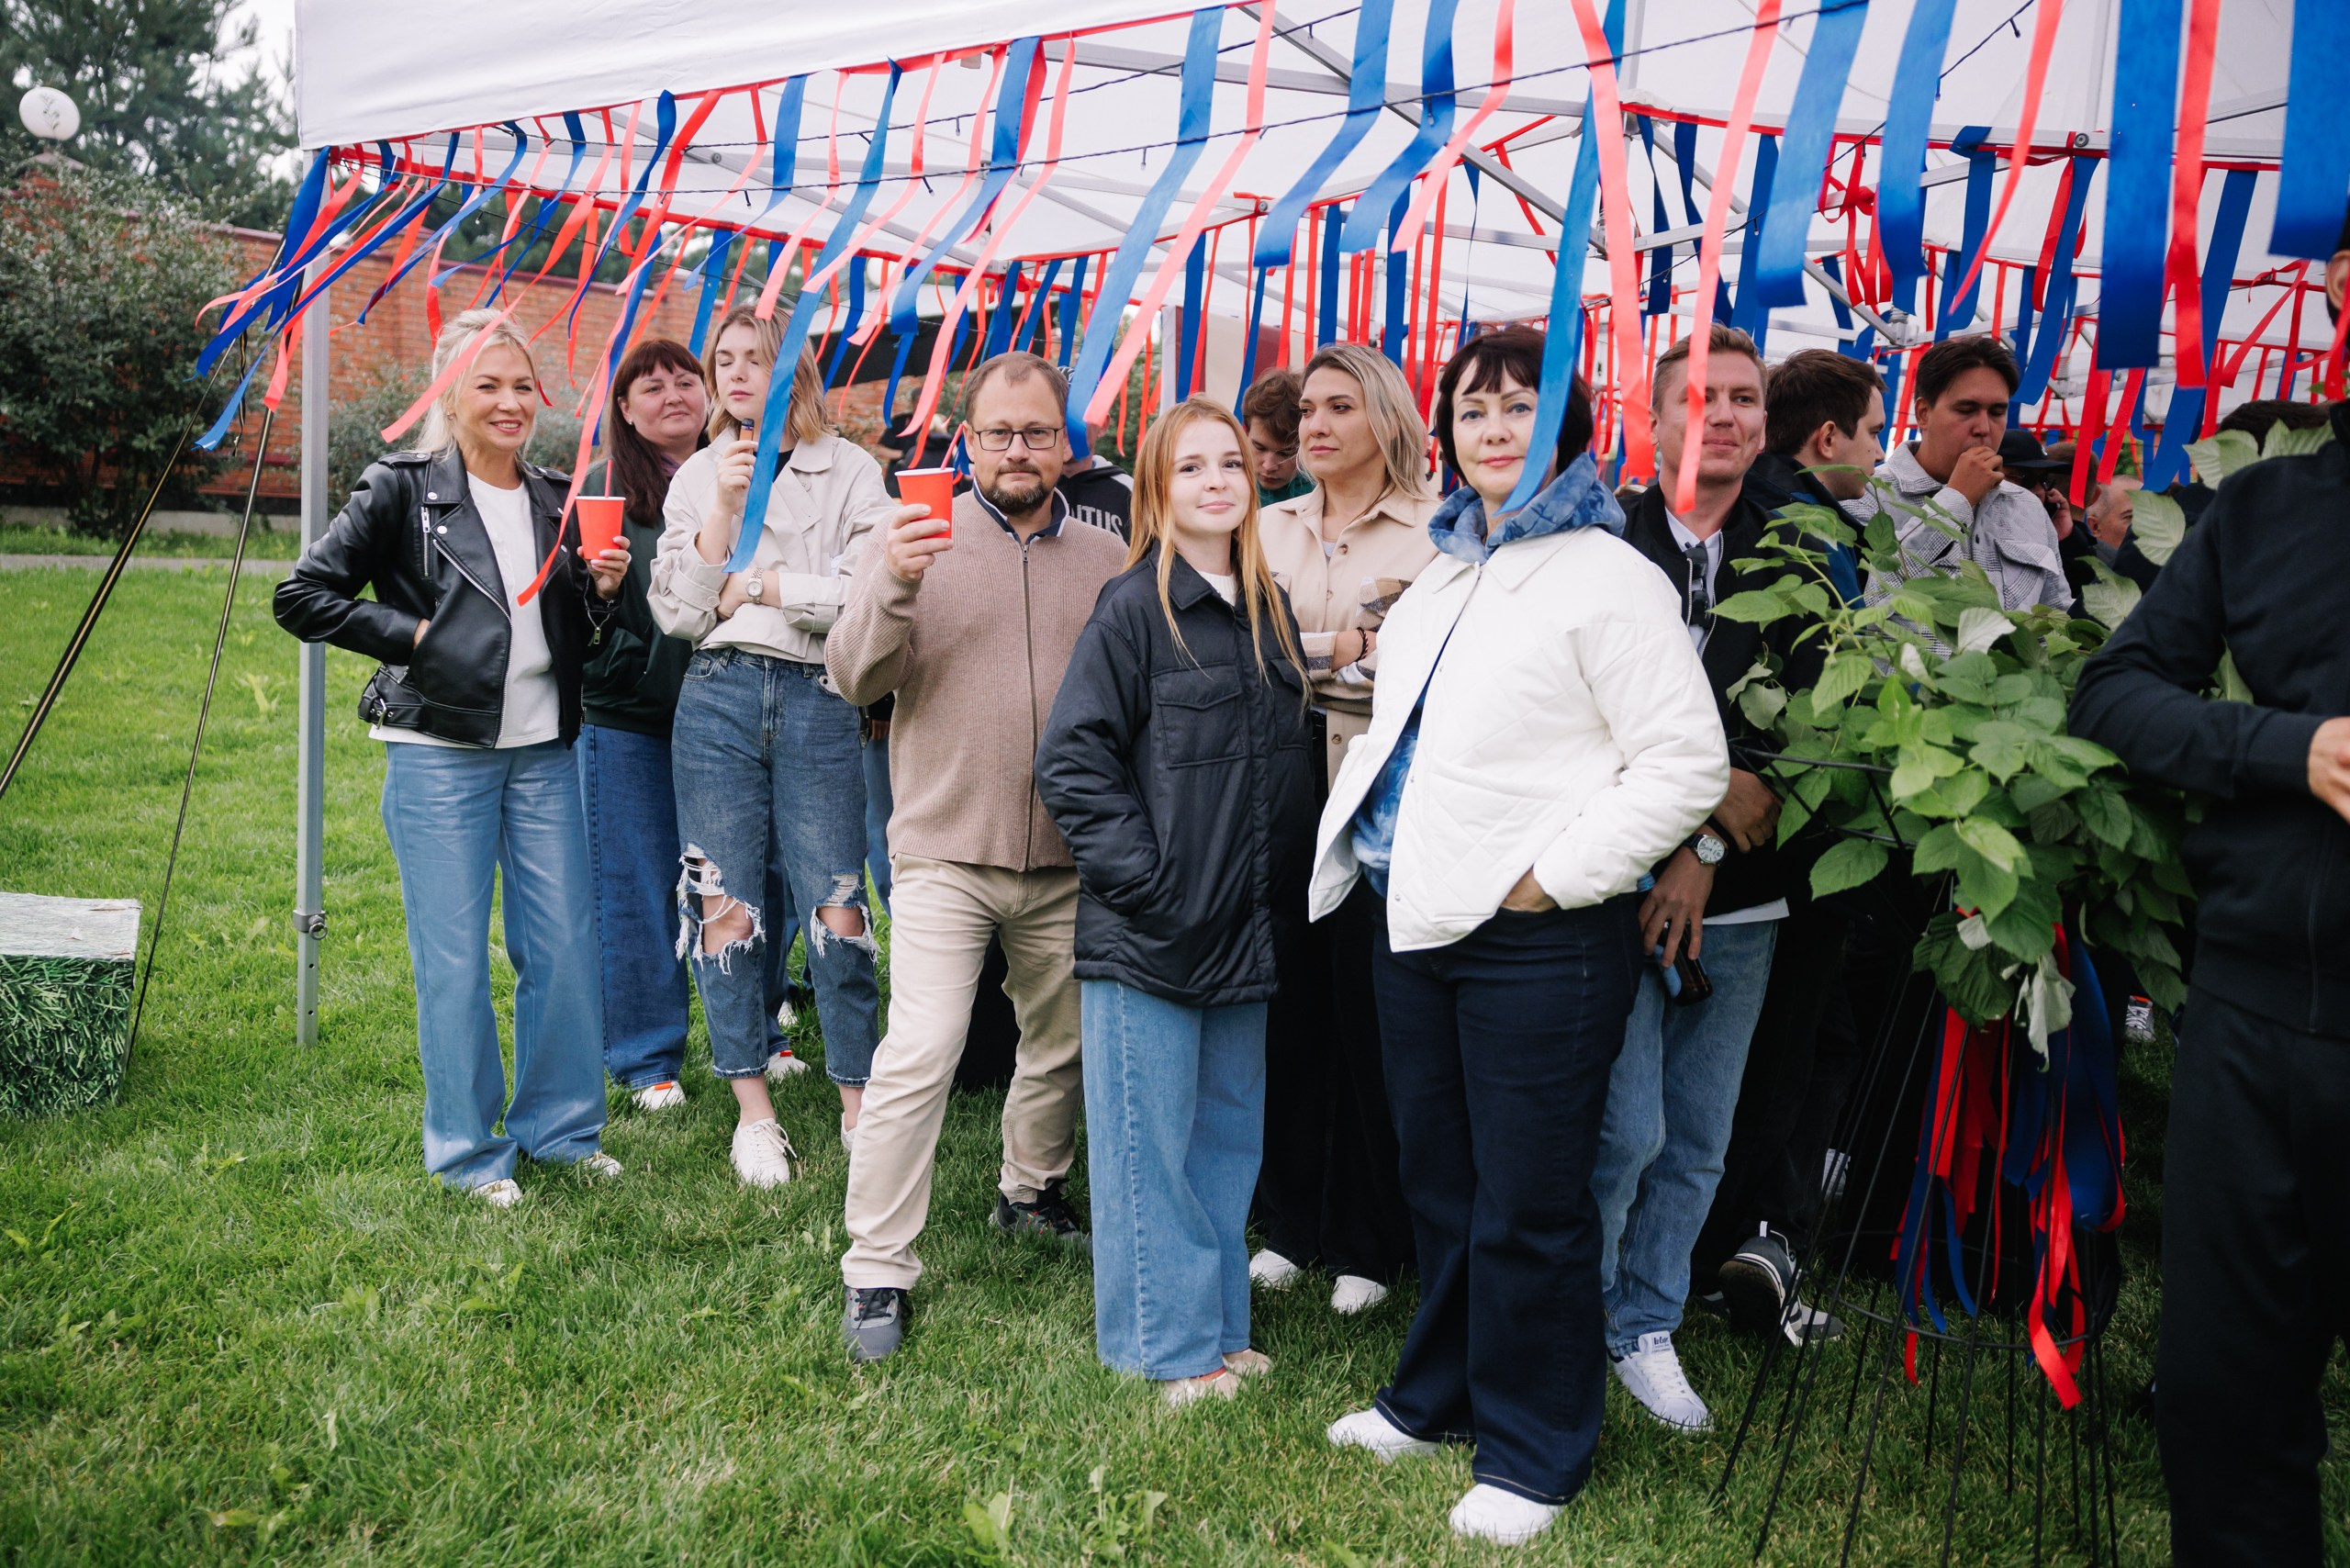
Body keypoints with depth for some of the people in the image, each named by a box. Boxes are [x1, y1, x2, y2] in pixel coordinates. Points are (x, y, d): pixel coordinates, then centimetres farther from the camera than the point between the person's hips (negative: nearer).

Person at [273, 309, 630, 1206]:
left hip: (544, 752, 5)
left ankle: (559, 1124, 24)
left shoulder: (555, 499, 11)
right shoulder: (403, 489, -4)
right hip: (440, 755, -4)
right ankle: (468, 1150, 17)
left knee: (565, 945, 7)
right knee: (455, 958, 2)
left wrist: (600, 592, -1)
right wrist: (415, 634, -11)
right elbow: (302, 597, -6)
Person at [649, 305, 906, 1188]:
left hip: (818, 701, -2)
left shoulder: (849, 472, 4)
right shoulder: (697, 477, 13)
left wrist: (761, 587, -5)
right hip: (717, 700, 3)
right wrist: (724, 508, -4)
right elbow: (676, 615, 4)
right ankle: (753, 1113, 15)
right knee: (724, 908, 3)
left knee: (834, 908, -3)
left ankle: (858, 1105, 11)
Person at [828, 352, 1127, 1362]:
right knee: (918, 1056, -11)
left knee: (1063, 1043, 17)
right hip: (947, 852, -3)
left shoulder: (1108, 558, 7)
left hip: (1069, 861, 4)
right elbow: (853, 676, -9)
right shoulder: (915, 542, 0)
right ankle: (877, 1271, 0)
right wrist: (893, 589, -26)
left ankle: (1030, 1191, 41)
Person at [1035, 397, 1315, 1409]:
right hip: (1149, 933, -7)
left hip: (1246, 927, 7)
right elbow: (1071, 760, -13)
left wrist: (1284, 891, 10)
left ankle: (1219, 1325, 30)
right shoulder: (1134, 607, -10)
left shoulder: (1269, 610, 11)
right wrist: (1146, 880, -17)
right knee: (1150, 1145, 4)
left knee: (1229, 1133, 16)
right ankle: (1170, 1344, 18)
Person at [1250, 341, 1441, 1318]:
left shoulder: (1437, 532, -2)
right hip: (1285, 793, 4)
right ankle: (1291, 1222, 23)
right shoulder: (1271, 530, 14)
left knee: (1373, 1012, 2)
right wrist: (1345, 648, -6)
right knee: (1290, 1007, 8)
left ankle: (1368, 1243, 17)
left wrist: (1304, 653, -12)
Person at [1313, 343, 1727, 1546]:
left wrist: (1557, 876, -17)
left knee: (1526, 1208, 3)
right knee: (1437, 1183, 20)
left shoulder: (1609, 579, -10)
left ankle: (1530, 1451, 21)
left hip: (1533, 940, -8)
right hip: (1414, 919, 8)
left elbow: (1687, 763, -16)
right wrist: (1356, 829, 13)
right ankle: (1438, 1396, 38)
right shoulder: (1445, 576, 15)